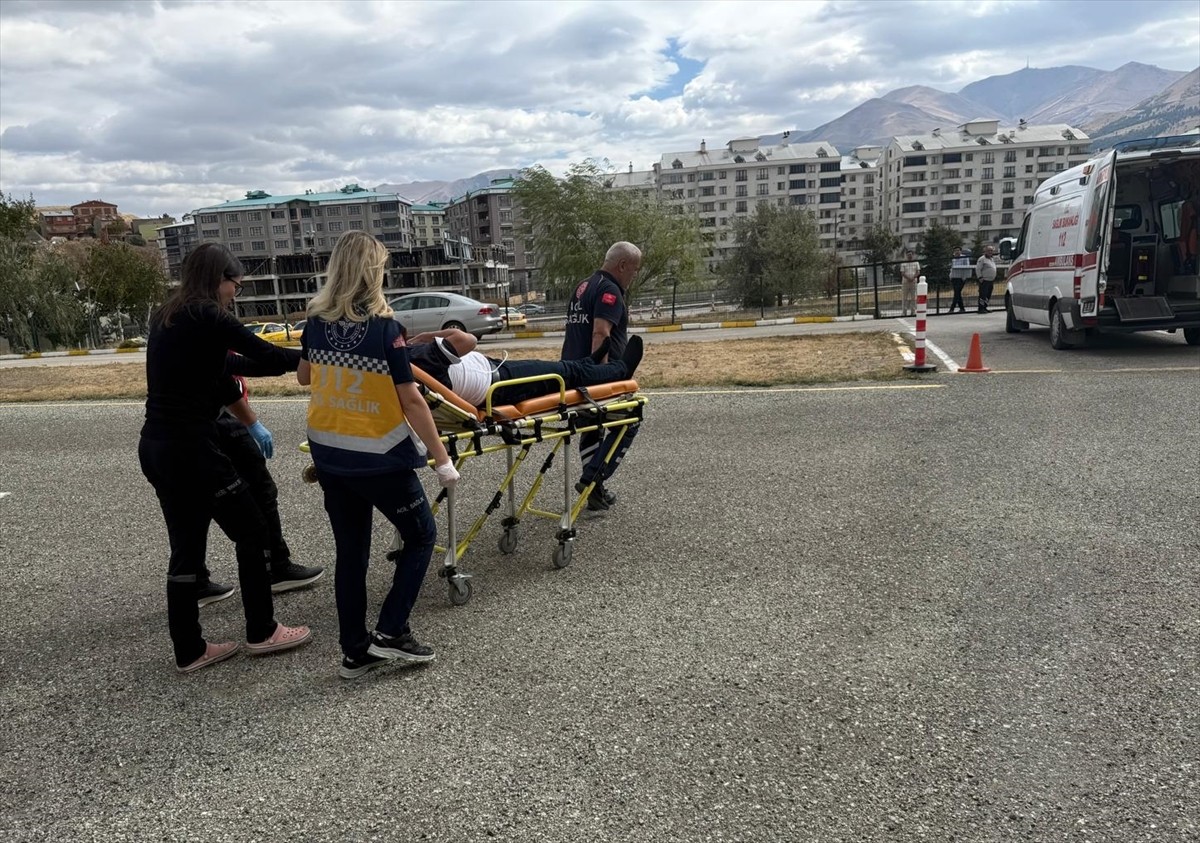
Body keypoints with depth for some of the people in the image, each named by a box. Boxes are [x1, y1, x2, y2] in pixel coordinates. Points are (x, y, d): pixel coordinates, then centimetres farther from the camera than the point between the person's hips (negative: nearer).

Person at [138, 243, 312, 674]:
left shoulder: (166, 318, 14)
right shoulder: (207, 317, -12)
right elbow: (267, 357, -13)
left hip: (155, 447, 9)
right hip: (191, 448, -9)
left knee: (186, 547, 14)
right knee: (252, 531, 6)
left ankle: (189, 650, 21)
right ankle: (261, 632, 17)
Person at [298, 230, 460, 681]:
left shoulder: (316, 322, 0)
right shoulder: (384, 328, -17)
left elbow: (303, 376, 16)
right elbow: (411, 400, -17)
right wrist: (442, 460, -11)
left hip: (327, 454, 6)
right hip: (378, 459, -6)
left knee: (350, 549, 15)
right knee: (421, 534, 13)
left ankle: (355, 650, 22)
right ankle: (391, 631, 9)